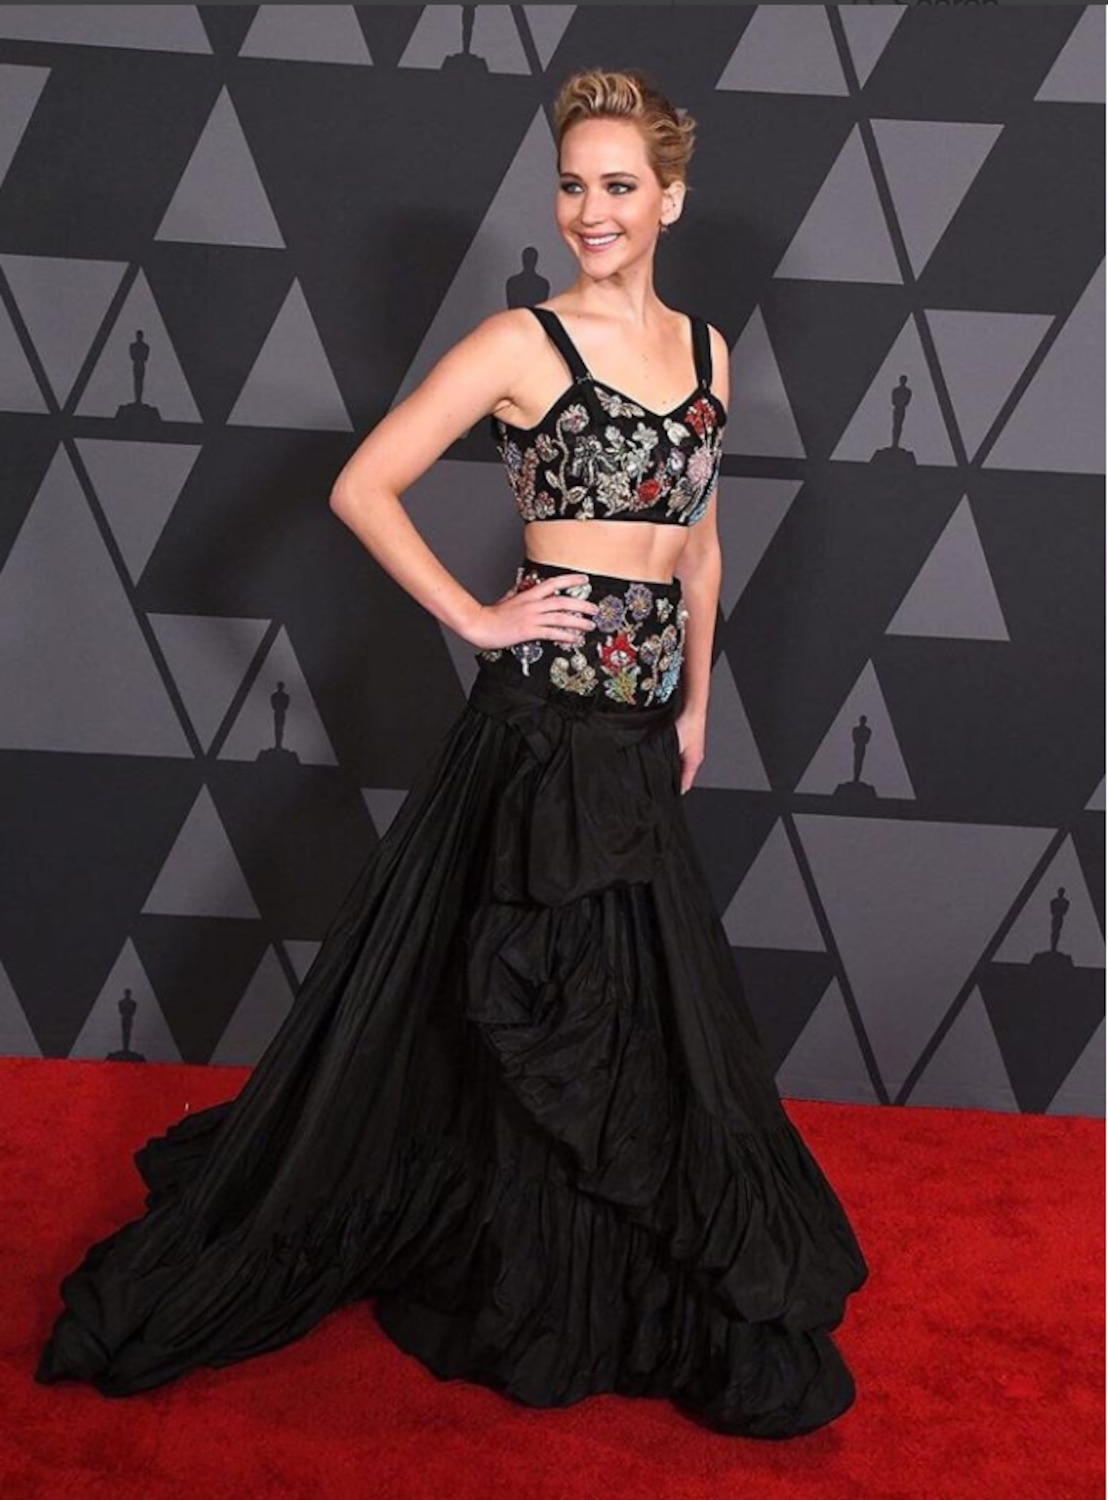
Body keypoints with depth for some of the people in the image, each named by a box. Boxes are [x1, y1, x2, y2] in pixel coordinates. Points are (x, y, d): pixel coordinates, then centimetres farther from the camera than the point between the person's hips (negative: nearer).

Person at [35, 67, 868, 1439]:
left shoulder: (704, 350, 12)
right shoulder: (521, 341, -7)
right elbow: (363, 487, -9)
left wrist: (696, 702, 16)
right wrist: (473, 622, -11)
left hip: (640, 721, 6)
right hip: (540, 708, -6)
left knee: (634, 1002, 17)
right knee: (529, 1007, 3)